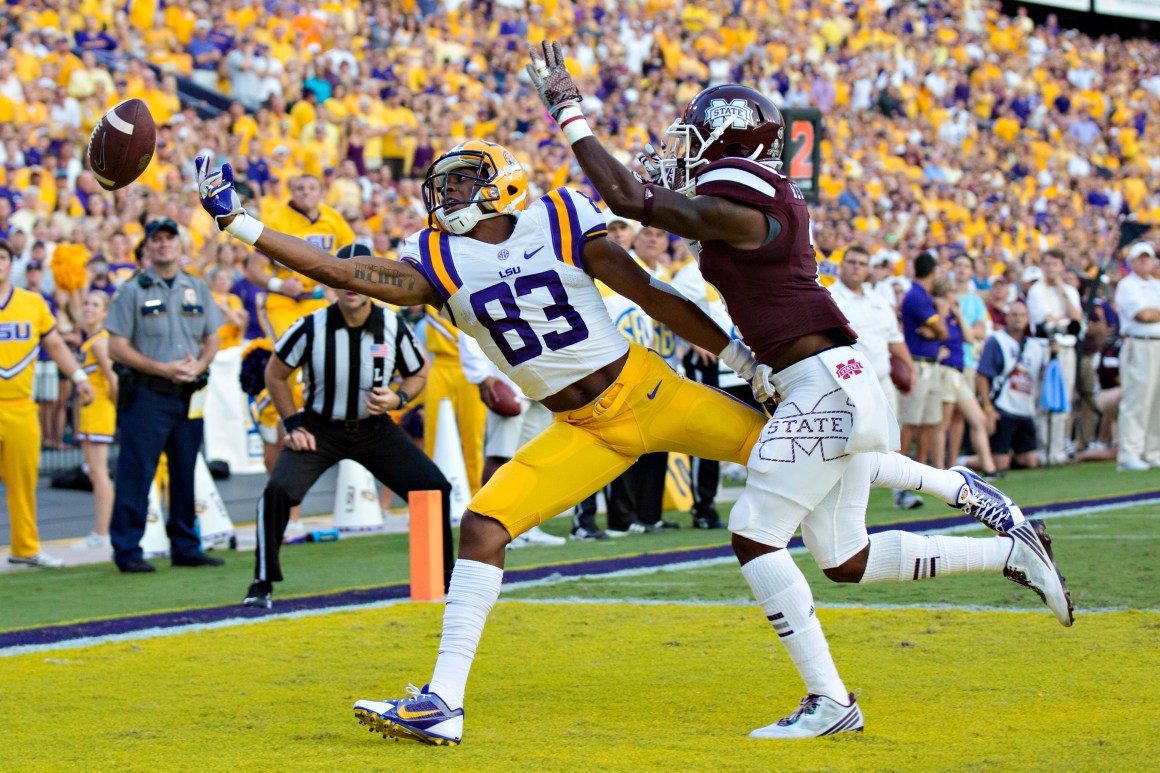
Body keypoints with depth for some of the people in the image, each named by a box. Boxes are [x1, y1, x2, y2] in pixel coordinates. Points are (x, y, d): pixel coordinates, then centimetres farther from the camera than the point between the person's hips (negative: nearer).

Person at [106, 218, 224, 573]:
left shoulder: (197, 289, 13)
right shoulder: (133, 291, -1)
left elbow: (212, 339, 15)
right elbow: (117, 347, -6)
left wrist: (198, 365, -6)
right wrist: (163, 368, -15)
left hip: (189, 395, 5)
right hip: (146, 394, -5)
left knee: (186, 474, 9)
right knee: (135, 474, -6)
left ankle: (185, 547, 17)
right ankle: (127, 551, -3)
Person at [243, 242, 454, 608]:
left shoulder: (393, 327, -13)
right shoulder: (311, 328, -18)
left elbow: (418, 374, 5)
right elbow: (275, 373, -1)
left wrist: (398, 399, -16)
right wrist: (293, 425, -6)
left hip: (374, 428, 2)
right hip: (319, 428, -2)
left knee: (434, 488, -6)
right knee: (278, 491, -24)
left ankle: (443, 577, 14)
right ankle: (263, 584, -10)